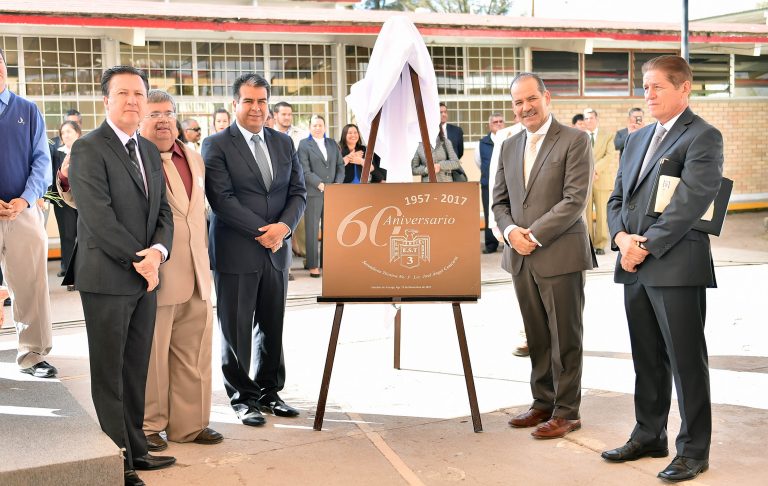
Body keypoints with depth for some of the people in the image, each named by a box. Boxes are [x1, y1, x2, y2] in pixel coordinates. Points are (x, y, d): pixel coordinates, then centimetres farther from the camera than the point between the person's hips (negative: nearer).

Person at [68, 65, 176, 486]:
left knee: (136, 371, 13)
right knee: (109, 376, 2)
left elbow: (163, 212, 12)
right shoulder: (88, 150, -10)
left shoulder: (149, 150, 14)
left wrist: (158, 251, -7)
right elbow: (98, 219, -17)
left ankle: (135, 449, 24)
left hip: (145, 277, 7)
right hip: (107, 279, -7)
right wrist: (139, 260, -13)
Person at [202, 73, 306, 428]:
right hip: (236, 252, -5)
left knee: (272, 327, 12)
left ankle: (269, 392, 25)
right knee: (236, 329, 3)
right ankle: (243, 398, 16)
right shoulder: (216, 145, -4)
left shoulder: (283, 143, 12)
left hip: (277, 251, 5)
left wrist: (284, 227, -9)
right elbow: (222, 198, -12)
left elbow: (298, 192, 10)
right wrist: (262, 233, -15)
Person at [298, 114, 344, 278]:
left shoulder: (332, 144, 17)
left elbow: (340, 165, 14)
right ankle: (313, 266, 4)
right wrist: (319, 184, -16)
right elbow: (305, 170, -7)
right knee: (312, 230, -1)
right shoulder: (304, 145, 2)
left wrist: (338, 183, -3)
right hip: (313, 193, -4)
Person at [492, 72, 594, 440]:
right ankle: (543, 403, 25)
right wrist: (511, 230, -5)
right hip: (521, 258, 6)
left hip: (560, 255, -6)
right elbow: (499, 200, 16)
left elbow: (575, 200, -13)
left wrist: (535, 235, -15)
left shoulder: (574, 141, -6)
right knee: (536, 338, 14)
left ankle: (566, 412, 12)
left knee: (564, 339, 2)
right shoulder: (509, 147, 14)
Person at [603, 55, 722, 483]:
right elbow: (618, 198, 17)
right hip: (635, 268, 7)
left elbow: (690, 202, -16)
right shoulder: (637, 140, 18)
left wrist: (646, 246, -16)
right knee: (647, 359, 15)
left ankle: (694, 449, 12)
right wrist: (622, 237, -3)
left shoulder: (704, 137, -6)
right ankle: (649, 436, 28)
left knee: (686, 362, 1)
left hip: (676, 266, -7)